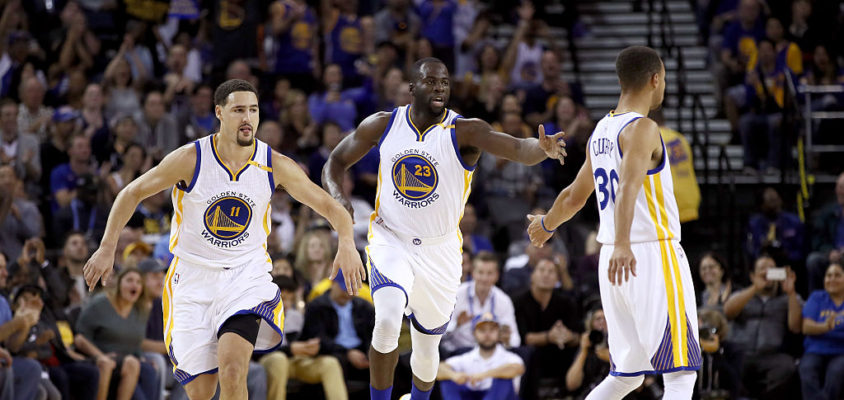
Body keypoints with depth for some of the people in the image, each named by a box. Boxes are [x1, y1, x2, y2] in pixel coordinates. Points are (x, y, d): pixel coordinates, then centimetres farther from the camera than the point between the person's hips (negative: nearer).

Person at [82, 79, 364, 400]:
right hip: (193, 277, 0)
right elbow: (133, 193, 0)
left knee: (232, 369, -25)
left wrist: (346, 243, -21)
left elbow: (330, 207, -2)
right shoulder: (190, 159, -12)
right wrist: (107, 248, -4)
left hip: (246, 276, 0)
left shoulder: (275, 166, -8)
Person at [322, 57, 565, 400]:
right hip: (391, 240, 0)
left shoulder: (464, 132, -15)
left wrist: (542, 148, -55)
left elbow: (517, 148, -32)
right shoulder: (382, 125, -5)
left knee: (427, 347, 12)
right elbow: (336, 162, 8)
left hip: (440, 251, 0)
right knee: (387, 321, -27)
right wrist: (338, 197, -14)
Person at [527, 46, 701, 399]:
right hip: (654, 255, -8)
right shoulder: (642, 129, -10)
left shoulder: (601, 131, 15)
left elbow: (574, 197, 28)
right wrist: (622, 244, -42)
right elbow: (628, 186, -28)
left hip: (615, 264, 9)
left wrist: (546, 225, 48)